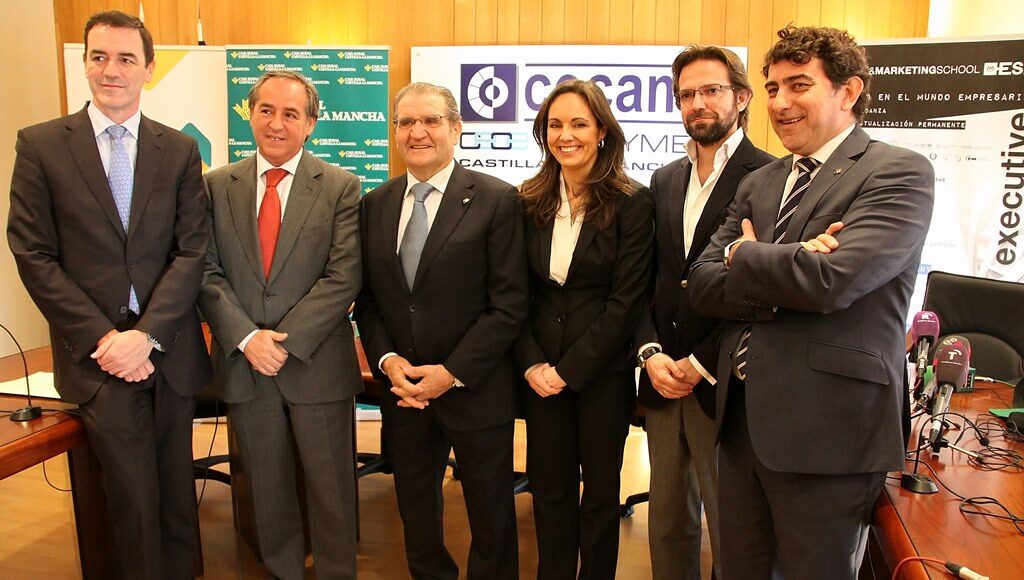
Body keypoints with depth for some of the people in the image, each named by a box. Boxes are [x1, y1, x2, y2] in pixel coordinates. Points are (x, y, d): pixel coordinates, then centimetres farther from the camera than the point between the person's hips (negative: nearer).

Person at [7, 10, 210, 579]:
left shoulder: (180, 150, 5)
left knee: (176, 497, 12)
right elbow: (33, 255, -2)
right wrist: (103, 339, -10)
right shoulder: (40, 144, 2)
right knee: (135, 501, 1)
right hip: (97, 356, -2)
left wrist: (146, 334, -12)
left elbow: (192, 251, 0)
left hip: (167, 351, 2)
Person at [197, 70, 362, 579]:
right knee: (267, 491, 17)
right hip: (244, 365, 3)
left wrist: (286, 340, -15)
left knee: (331, 493, 9)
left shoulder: (340, 187, -2)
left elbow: (344, 277, -10)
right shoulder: (216, 186, 6)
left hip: (317, 365, -2)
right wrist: (247, 338, -13)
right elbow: (208, 272, 0)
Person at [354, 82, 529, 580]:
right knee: (417, 517, 20)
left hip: (475, 390, -4)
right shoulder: (375, 204, 6)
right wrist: (387, 360, -7)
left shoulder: (496, 199, -8)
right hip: (402, 389, 4)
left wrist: (452, 372, -16)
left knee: (491, 519, 14)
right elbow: (366, 299, 8)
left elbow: (509, 305, -12)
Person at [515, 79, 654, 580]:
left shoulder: (631, 203, -8)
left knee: (600, 489, 13)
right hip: (542, 371, 3)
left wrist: (570, 368, -13)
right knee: (549, 489, 13)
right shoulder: (531, 202, 3)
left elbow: (626, 300, -12)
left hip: (603, 370, -3)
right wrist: (532, 362, -7)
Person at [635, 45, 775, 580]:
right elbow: (646, 279, 11)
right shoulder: (663, 181, 12)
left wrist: (699, 366, -14)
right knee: (667, 524, 18)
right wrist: (651, 353, -4)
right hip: (663, 381, 6)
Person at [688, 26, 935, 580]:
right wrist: (788, 272, -15)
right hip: (741, 416, 6)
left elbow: (834, 279, -24)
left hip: (826, 429, -6)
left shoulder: (899, 172, -8)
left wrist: (742, 255, -6)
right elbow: (703, 283, 3)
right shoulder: (758, 183, 13)